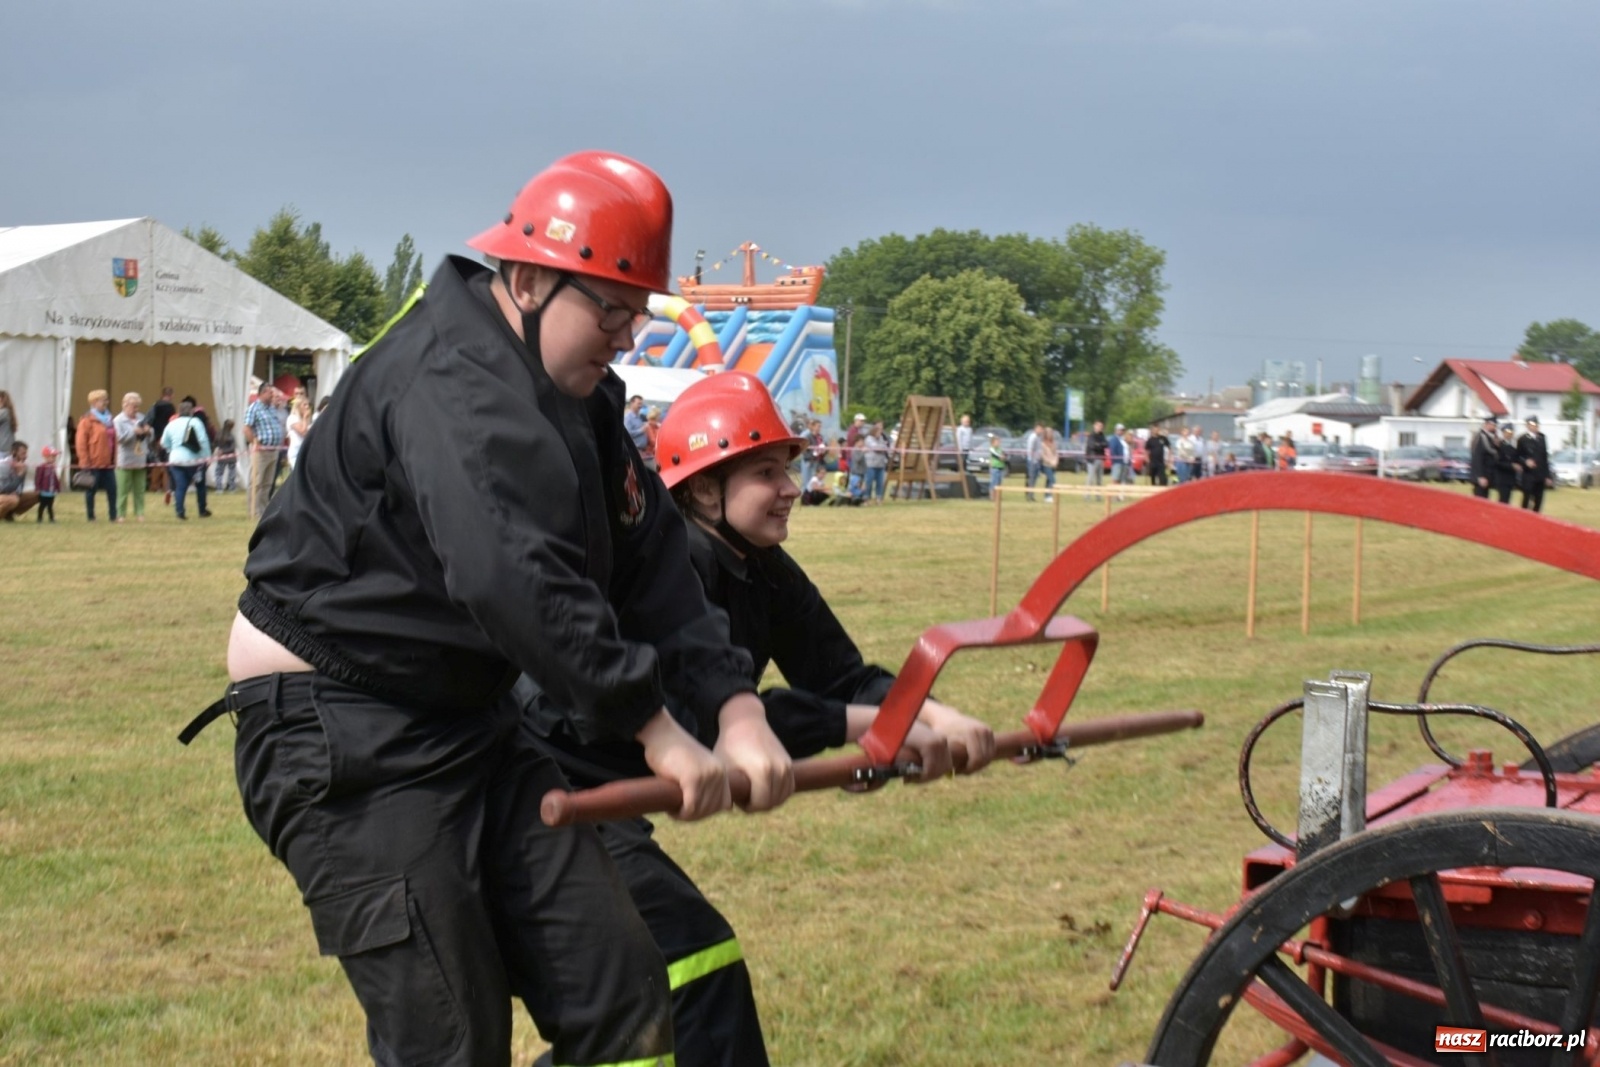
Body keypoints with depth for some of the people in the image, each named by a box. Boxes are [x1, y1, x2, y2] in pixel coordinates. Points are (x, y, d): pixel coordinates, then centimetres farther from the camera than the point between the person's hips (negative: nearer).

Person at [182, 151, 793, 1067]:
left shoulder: (583, 400, 9)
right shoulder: (449, 380, -21)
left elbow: (653, 562, 2)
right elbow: (517, 578, -33)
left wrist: (735, 707, -12)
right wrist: (655, 727, -30)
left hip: (469, 720, 9)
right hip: (339, 739, -9)